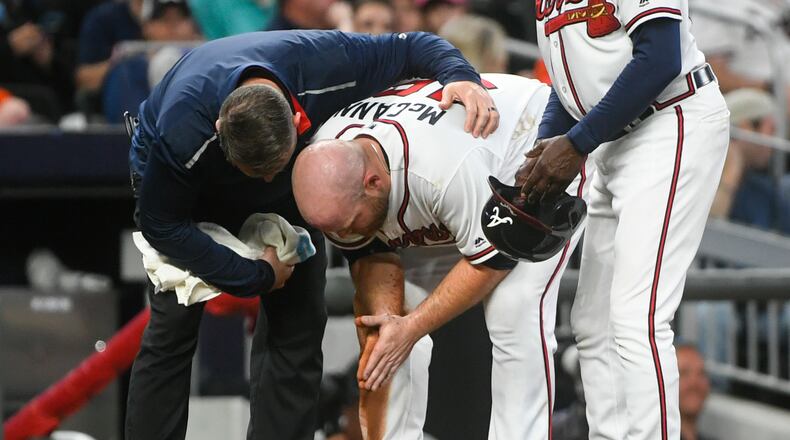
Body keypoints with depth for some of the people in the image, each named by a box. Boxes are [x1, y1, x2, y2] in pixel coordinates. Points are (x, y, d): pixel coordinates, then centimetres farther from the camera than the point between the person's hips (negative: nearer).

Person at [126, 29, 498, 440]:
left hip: (281, 202, 3)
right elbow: (160, 223, -28)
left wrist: (461, 76, -40)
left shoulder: (322, 63, -38)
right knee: (173, 325, -14)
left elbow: (411, 47, -20)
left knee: (296, 324, -7)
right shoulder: (181, 132, -43)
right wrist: (255, 276, -27)